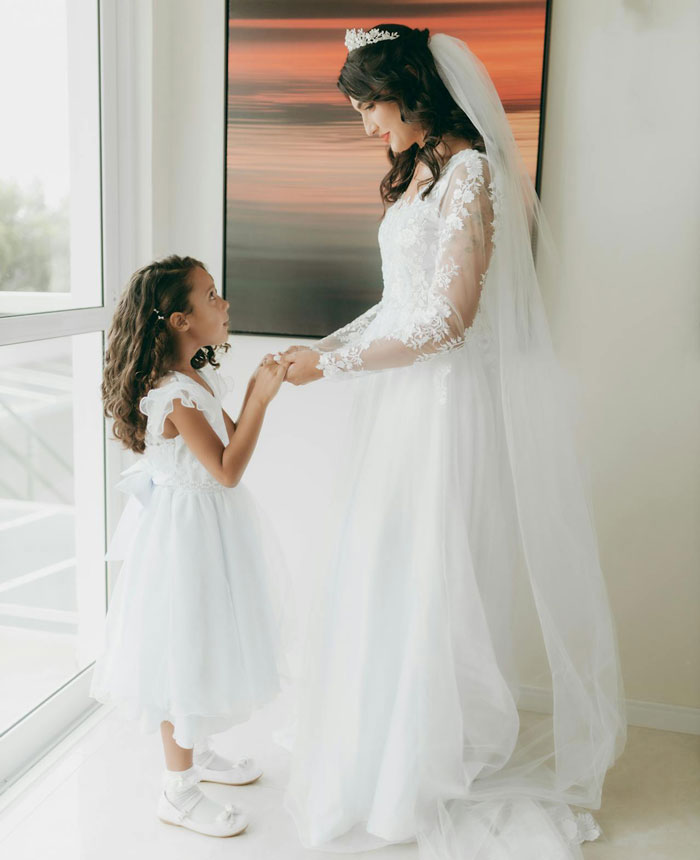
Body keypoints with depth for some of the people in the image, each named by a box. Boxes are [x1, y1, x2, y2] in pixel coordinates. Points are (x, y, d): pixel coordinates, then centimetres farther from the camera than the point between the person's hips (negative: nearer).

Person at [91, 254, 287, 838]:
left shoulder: (198, 379, 5)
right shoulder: (173, 394, -25)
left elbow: (230, 439, 15)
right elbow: (228, 469, -26)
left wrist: (257, 391, 4)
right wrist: (259, 399, -25)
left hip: (207, 523, 10)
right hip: (186, 528, -10)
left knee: (203, 646, 22)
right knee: (185, 652, 2)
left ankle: (197, 752, 41)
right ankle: (179, 793, 18)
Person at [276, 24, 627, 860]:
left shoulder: (471, 174, -15)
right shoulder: (419, 173, 13)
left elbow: (447, 319, -19)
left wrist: (333, 364, -14)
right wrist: (325, 346, 9)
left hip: (451, 400, -9)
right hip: (405, 398, 9)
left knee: (433, 572, 2)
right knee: (383, 565, 14)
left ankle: (427, 765, 23)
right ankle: (385, 733, 32)